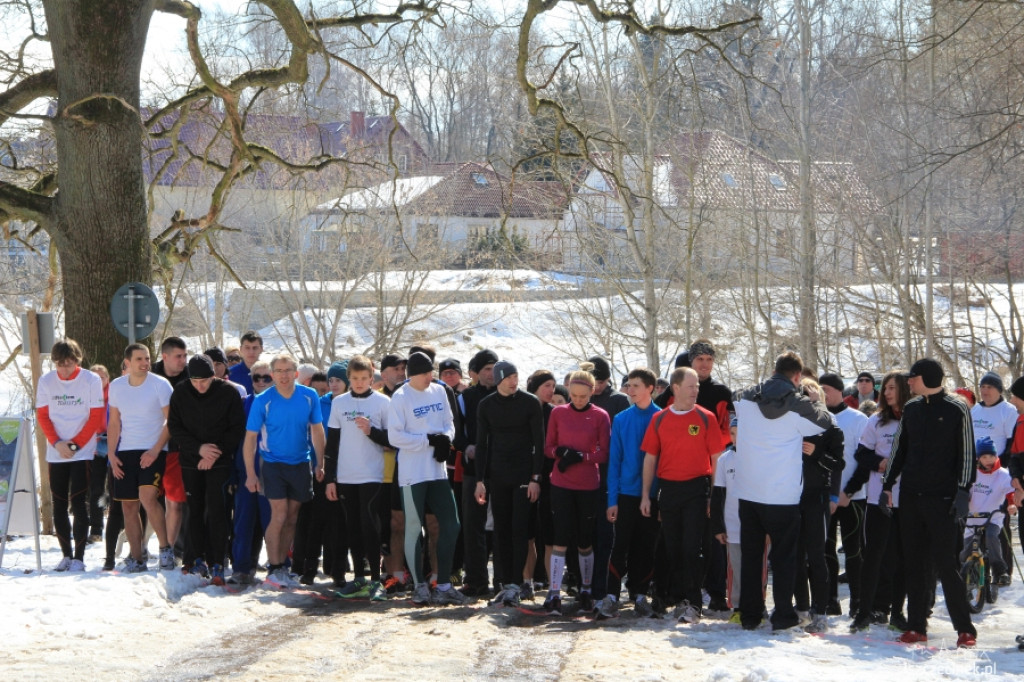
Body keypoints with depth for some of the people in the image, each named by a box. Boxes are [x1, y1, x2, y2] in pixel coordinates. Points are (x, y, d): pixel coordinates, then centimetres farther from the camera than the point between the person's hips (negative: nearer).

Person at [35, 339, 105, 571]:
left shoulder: (92, 380, -5)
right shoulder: (46, 382, 4)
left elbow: (96, 417, -4)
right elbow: (42, 416, 6)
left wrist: (75, 445, -11)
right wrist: (57, 443, -9)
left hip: (83, 453, -3)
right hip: (55, 454, 4)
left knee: (79, 504, -8)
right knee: (59, 506, 5)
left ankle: (79, 557, -6)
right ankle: (66, 554, 14)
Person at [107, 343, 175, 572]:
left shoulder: (160, 385, -7)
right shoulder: (116, 386, 6)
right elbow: (114, 422, 13)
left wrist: (156, 450, -14)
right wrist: (112, 453, 4)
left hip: (153, 452, -5)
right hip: (125, 453, 5)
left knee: (148, 497, -22)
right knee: (128, 505, 5)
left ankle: (165, 547, -8)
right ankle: (136, 557, 12)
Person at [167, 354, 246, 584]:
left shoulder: (229, 392, -7)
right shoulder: (180, 393, -1)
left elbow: (237, 428, -3)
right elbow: (174, 427, 1)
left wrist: (216, 452, -11)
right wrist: (198, 448, -12)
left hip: (219, 462, -3)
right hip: (191, 461, 3)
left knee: (217, 511, -9)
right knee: (195, 511, 6)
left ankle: (216, 563, -7)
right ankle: (197, 559, 15)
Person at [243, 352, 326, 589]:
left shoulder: (309, 397, -3)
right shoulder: (263, 401, -11)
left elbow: (317, 431, 8)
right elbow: (250, 437, -7)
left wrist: (320, 464, 4)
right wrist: (250, 474, -10)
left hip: (300, 465, 3)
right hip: (273, 464, -3)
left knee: (291, 519, 8)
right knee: (279, 516, -10)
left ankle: (281, 566, 18)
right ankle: (273, 569, -2)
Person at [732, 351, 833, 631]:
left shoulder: (745, 398, -1)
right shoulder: (797, 405, -12)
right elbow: (825, 421, 3)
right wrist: (812, 402, 19)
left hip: (748, 492, 4)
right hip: (784, 495, -4)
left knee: (750, 555, 12)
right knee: (784, 556, 6)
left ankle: (749, 614, 14)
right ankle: (783, 614, 6)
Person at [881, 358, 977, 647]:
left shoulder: (957, 409, -4)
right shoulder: (911, 408, 11)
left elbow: (966, 453, -5)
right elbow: (899, 449, 17)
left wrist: (963, 491, -11)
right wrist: (887, 485, 14)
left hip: (942, 498, -5)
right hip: (911, 495, 6)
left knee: (945, 562, -8)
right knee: (914, 562, 6)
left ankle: (965, 628, 0)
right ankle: (917, 626, 10)